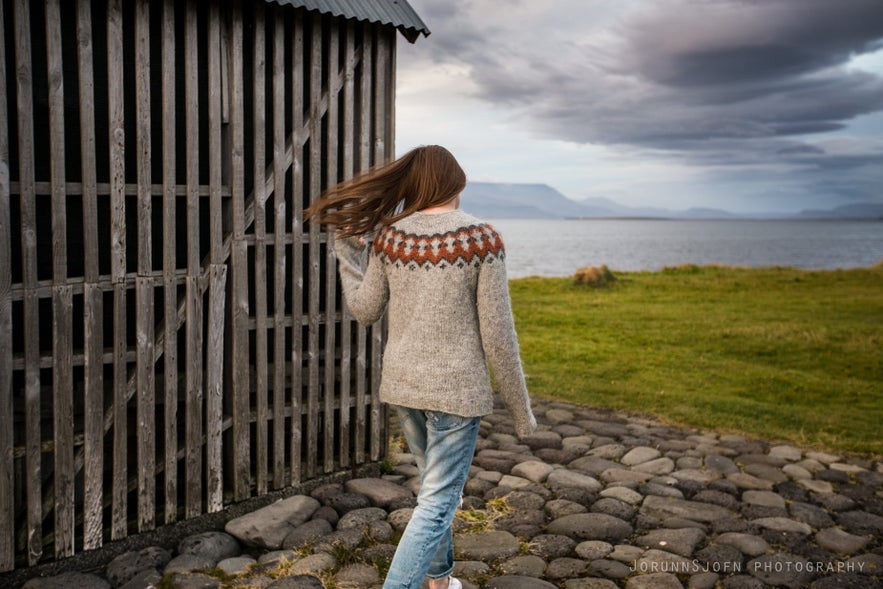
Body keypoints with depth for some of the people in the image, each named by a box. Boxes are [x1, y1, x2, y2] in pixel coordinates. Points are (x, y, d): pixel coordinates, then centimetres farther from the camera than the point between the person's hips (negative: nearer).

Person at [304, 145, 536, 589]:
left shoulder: (389, 235, -3)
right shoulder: (482, 238, -14)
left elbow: (365, 312, 6)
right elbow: (497, 333, -13)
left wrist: (347, 246, 15)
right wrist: (520, 406, -2)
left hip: (402, 382, 6)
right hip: (456, 387, -5)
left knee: (437, 481, 26)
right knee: (437, 503, 3)